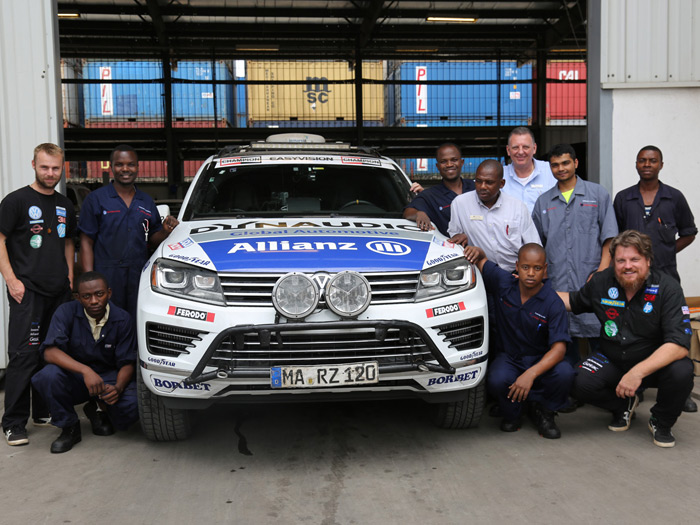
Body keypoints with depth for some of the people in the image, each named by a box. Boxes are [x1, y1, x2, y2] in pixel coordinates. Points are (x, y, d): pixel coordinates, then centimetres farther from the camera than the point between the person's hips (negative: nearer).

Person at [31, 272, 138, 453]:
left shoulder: (122, 319, -9)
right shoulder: (66, 312, -11)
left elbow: (127, 363, -8)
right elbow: (50, 351, -24)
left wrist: (118, 388, -31)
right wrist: (85, 371, -39)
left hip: (109, 377, 1)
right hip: (73, 378, 0)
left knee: (132, 406, -29)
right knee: (48, 376, -34)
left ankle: (98, 410, 10)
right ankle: (69, 427, -7)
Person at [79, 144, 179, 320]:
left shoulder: (147, 202, 15)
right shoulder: (96, 199, 3)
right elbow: (86, 242, 0)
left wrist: (165, 231, -3)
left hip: (140, 278, 3)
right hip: (106, 278, -3)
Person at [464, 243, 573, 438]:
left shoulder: (553, 303, -15)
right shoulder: (503, 282, -7)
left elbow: (559, 348, -23)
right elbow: (481, 260, 12)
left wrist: (531, 374, -38)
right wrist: (476, 251, -15)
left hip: (541, 361, -1)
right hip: (509, 358, 1)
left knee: (564, 373, -33)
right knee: (496, 380, -33)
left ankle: (543, 411, 1)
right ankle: (512, 414, 4)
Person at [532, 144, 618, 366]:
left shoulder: (598, 194, 7)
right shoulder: (543, 202, 14)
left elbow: (609, 237, 1)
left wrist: (602, 271, -9)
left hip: (591, 281, -2)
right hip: (557, 285, 3)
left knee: (598, 336, -2)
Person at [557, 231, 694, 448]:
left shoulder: (667, 287, -18)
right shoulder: (601, 282, -6)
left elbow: (679, 344, -26)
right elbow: (573, 301, 15)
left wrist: (638, 372, -37)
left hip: (655, 363, -2)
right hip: (612, 360, 3)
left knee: (682, 372, -34)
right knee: (581, 384, -25)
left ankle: (661, 421, 0)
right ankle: (624, 405, 11)